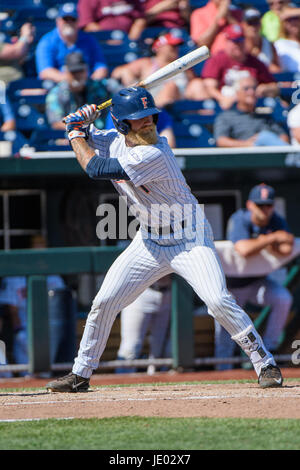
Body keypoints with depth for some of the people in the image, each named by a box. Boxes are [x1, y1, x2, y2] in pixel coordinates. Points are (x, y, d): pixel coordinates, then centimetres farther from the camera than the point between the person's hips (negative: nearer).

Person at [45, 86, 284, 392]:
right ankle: (80, 374, 16)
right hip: (149, 242, 7)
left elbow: (96, 169, -27)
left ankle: (265, 364, -10)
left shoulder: (154, 154, -28)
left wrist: (75, 133, -11)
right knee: (104, 303, 1)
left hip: (189, 239, -7)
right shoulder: (115, 140, -4)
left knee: (218, 301, -23)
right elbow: (83, 139, 14)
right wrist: (82, 123, -9)